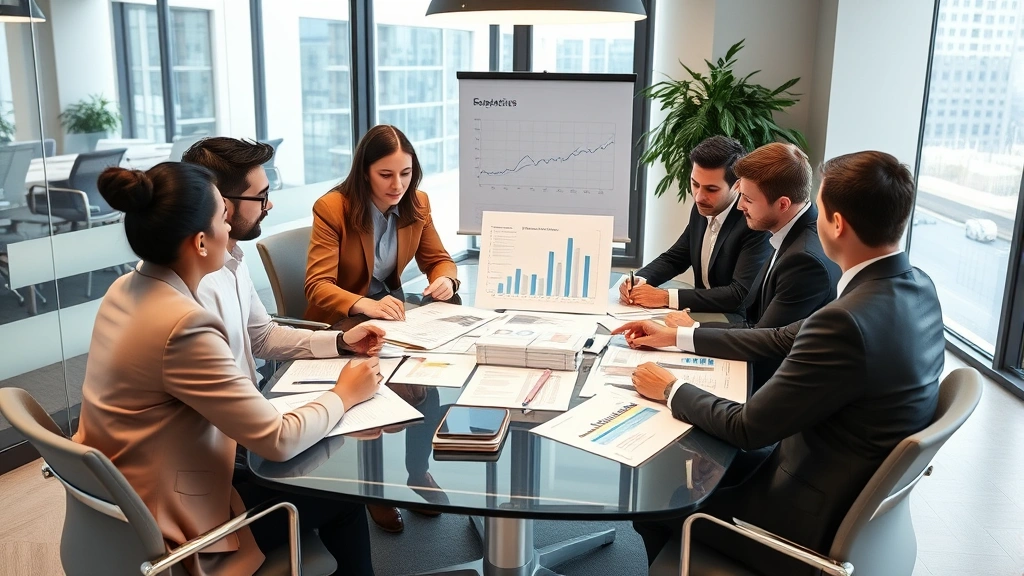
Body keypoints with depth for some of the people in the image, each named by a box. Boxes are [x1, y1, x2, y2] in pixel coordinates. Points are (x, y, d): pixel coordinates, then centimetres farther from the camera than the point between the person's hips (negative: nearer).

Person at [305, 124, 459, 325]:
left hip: (390, 314, 4)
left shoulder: (418, 205, -3)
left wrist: (446, 281, -17)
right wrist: (367, 305, -41)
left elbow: (438, 260, 8)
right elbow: (317, 286, -23)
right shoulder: (331, 209, -17)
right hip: (340, 321, -4)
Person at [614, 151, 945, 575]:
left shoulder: (847, 321, -33)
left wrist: (670, 390, -6)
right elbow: (783, 340, 5)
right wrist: (677, 337, 10)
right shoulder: (916, 287, -3)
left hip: (817, 523, -8)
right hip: (860, 496, 8)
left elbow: (746, 428, -24)